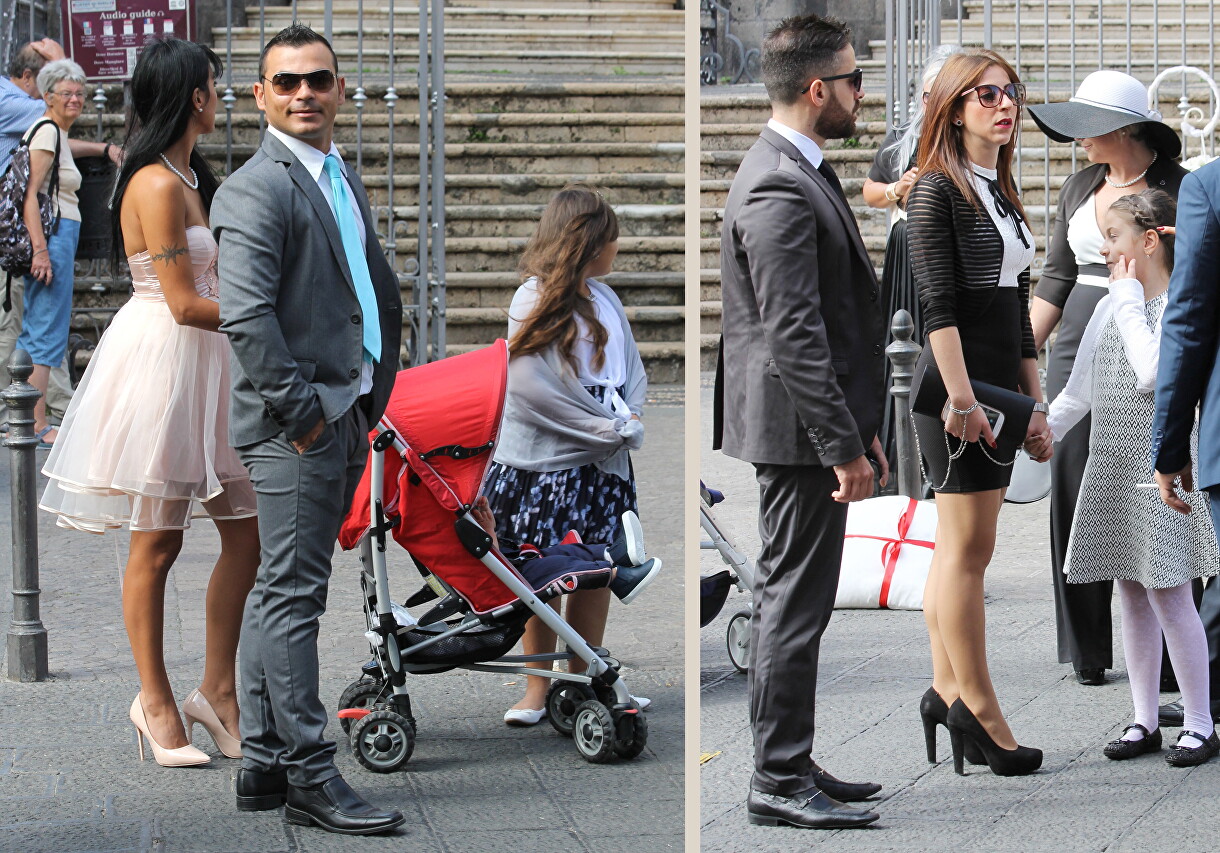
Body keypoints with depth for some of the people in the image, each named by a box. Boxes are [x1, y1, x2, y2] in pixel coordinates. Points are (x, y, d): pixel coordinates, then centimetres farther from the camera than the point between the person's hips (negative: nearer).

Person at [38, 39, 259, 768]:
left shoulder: (189, 177, 15)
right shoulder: (158, 186, -16)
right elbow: (186, 305, -18)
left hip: (204, 367, 10)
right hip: (159, 361, -10)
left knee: (247, 531, 6)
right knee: (157, 542, 1)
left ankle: (218, 688, 15)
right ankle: (157, 701, 12)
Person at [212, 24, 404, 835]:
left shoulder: (345, 179, 17)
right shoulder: (257, 189, -11)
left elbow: (380, 289, 26)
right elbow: (245, 314, -21)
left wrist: (375, 391, 17)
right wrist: (299, 410, -18)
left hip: (343, 418, 9)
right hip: (294, 427, -9)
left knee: (279, 596, 13)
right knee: (291, 595, -7)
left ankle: (263, 765, 18)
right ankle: (310, 775, -5)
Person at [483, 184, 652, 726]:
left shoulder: (604, 298, 11)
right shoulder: (534, 301, -10)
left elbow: (631, 367, 13)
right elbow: (532, 387, -17)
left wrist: (628, 420, -8)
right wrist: (610, 428, -14)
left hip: (605, 462, 6)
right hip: (546, 463, -6)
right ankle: (537, 689, 10)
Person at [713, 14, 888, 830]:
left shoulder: (802, 174, 14)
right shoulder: (779, 191, -20)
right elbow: (795, 337, -24)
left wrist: (860, 429, 19)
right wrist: (844, 446, -22)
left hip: (817, 422, 11)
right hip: (799, 427, -11)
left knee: (795, 600, 15)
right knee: (795, 601, -4)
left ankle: (791, 763, 24)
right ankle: (780, 782, 2)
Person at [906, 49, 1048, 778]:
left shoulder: (1003, 196, 18)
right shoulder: (937, 190, -7)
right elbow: (939, 303, -15)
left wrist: (1034, 401, 19)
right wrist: (961, 395, -21)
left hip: (1002, 386, 8)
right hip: (958, 384, -8)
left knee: (958, 547, 10)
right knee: (970, 547, -6)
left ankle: (946, 691, 14)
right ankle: (976, 705, -3)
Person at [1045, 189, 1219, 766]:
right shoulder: (1109, 308, 13)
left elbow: (1154, 373, -23)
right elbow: (1078, 393, 19)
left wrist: (1130, 300, -13)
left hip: (1160, 458, -7)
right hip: (1111, 464, 7)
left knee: (1169, 594, -7)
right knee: (1131, 594, 10)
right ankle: (1145, 721, 17)